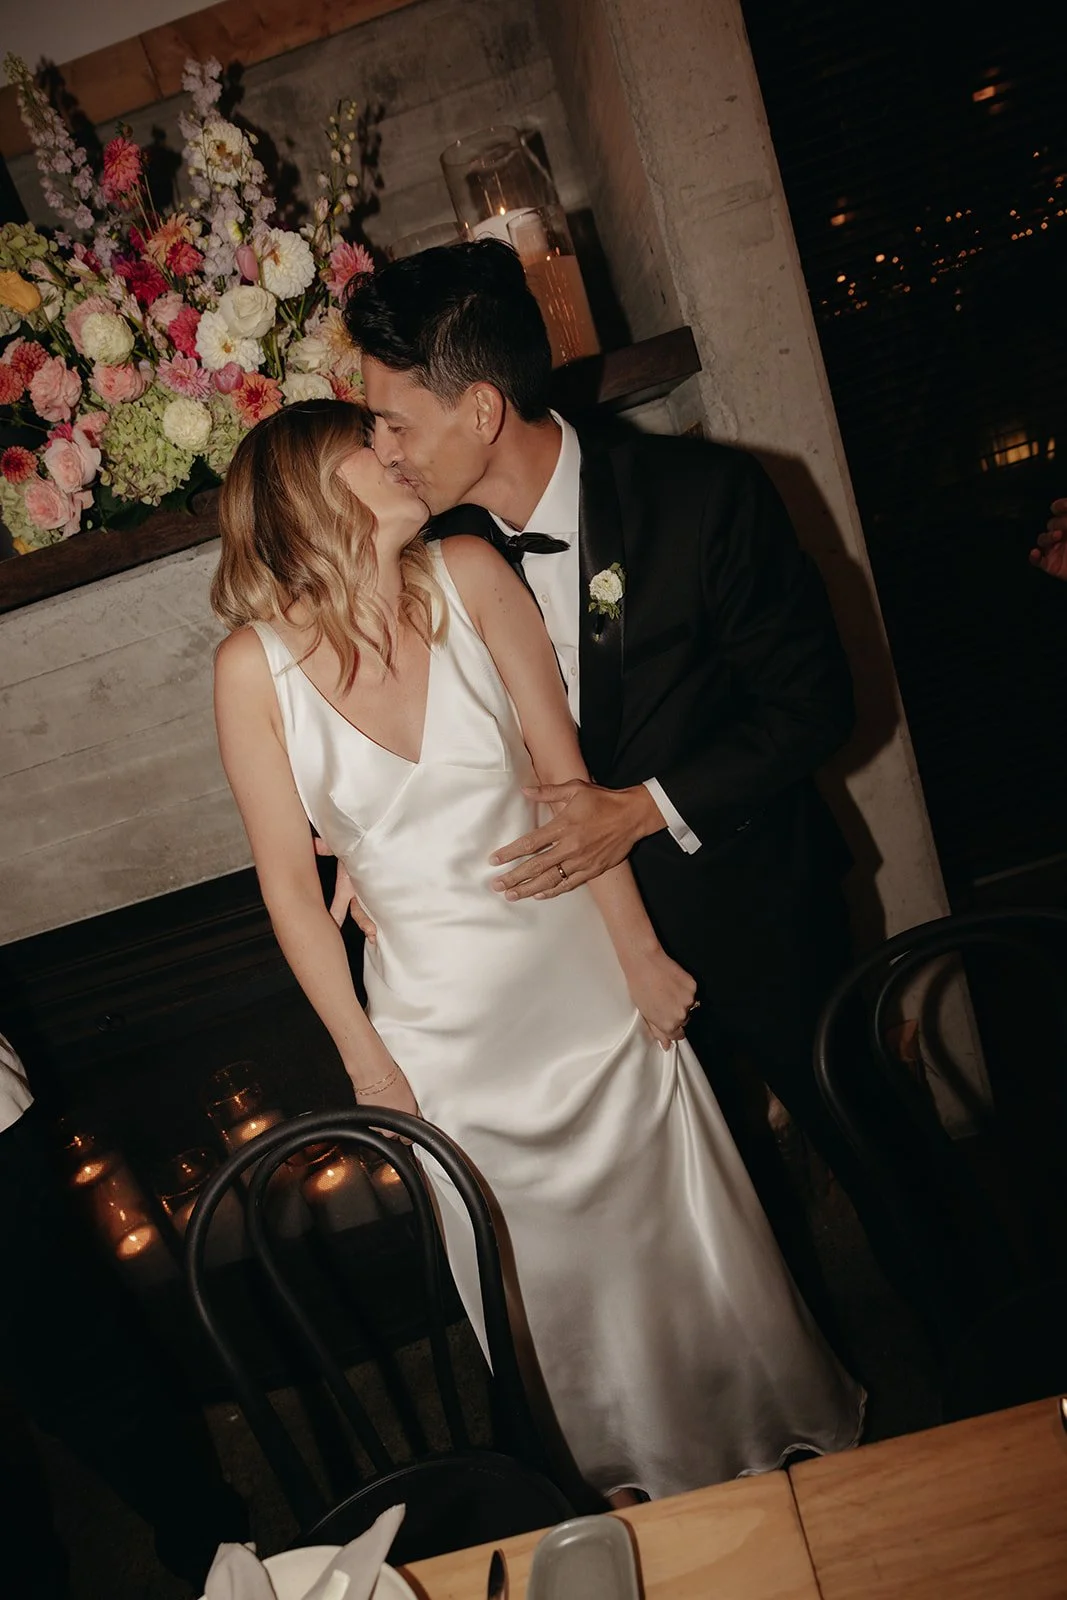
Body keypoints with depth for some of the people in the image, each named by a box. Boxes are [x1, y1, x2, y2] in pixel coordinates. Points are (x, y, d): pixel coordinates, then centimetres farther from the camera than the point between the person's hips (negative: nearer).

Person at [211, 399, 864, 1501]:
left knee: (666, 1222, 19)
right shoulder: (254, 665, -13)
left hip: (576, 966, 1)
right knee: (539, 1270, 19)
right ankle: (619, 1476, 50)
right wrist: (366, 1060, -3)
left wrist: (639, 952, -6)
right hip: (442, 1017, -1)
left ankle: (768, 1435, 50)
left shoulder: (467, 575, -9)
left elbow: (563, 771, -7)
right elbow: (288, 881, -7)